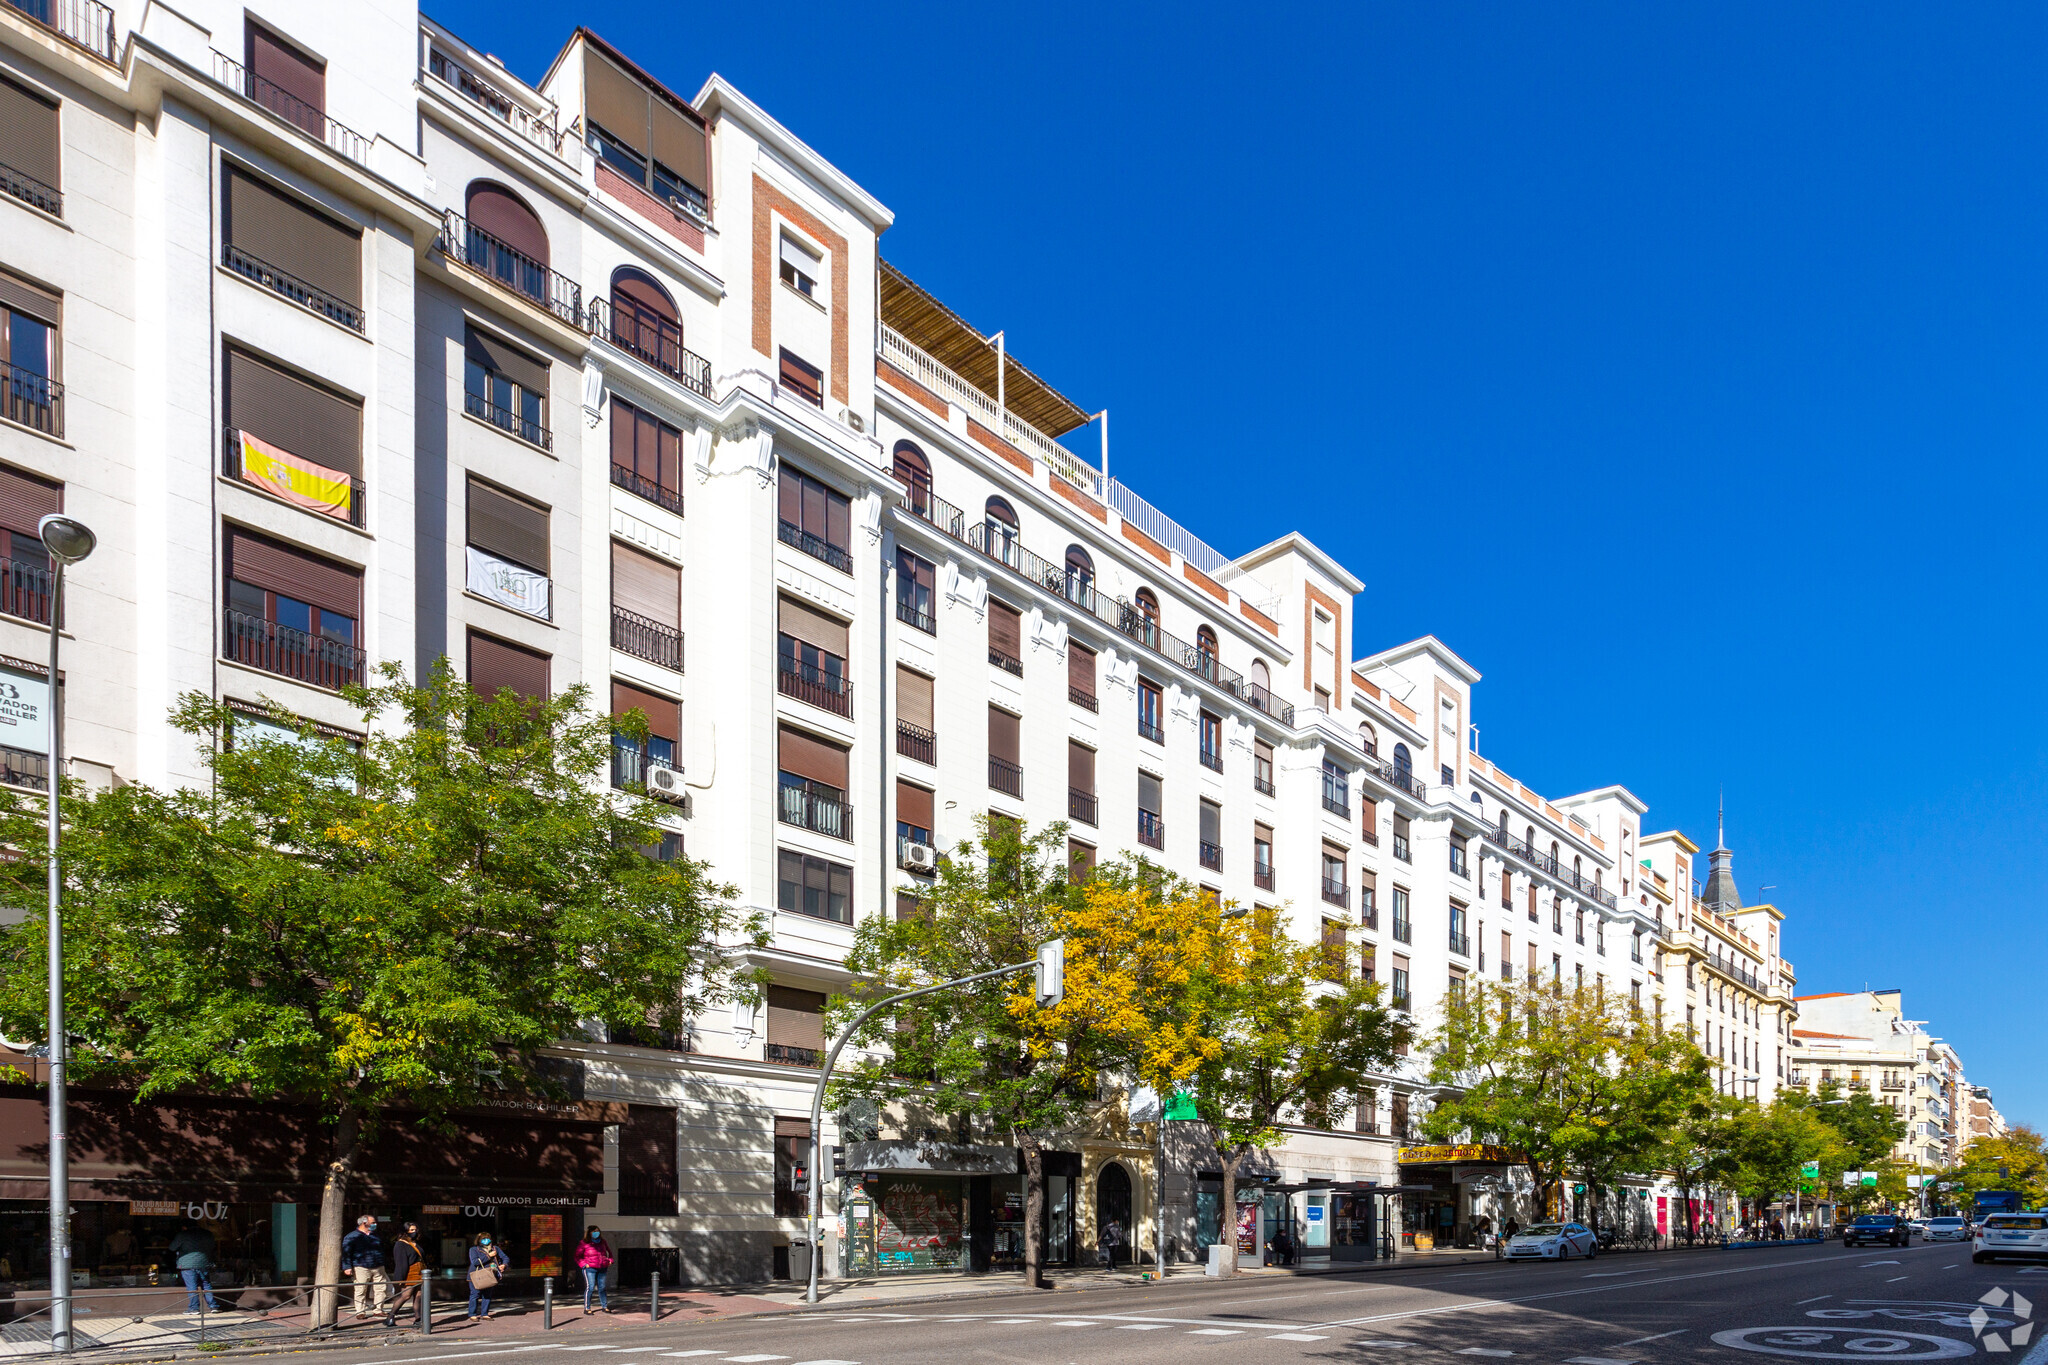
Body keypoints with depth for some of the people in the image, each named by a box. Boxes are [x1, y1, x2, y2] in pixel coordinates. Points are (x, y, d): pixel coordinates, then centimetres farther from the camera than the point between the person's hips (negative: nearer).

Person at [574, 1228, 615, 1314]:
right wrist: (584, 1264, -11)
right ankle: (587, 1308, -4)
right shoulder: (584, 1244, -3)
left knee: (602, 1287, 7)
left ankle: (604, 1306, 16)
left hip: (602, 1268, 5)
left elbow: (609, 1252, 28)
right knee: (590, 1287, -12)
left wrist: (610, 1260, 14)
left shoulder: (602, 1242, 12)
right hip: (590, 1268, -4)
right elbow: (577, 1257, 1)